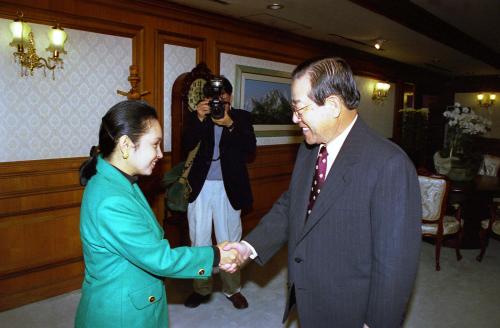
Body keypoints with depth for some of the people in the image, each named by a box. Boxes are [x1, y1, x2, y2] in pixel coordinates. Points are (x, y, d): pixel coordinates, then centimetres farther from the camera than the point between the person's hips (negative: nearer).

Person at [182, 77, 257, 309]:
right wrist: (199, 119, -20)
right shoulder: (197, 116, 7)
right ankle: (201, 289, 27)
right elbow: (187, 145, -7)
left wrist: (229, 124, -21)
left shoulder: (241, 117, 4)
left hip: (228, 188, -2)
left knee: (229, 241, 8)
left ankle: (232, 289, 26)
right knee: (199, 240, 10)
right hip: (200, 187, 2)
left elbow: (250, 149, -9)